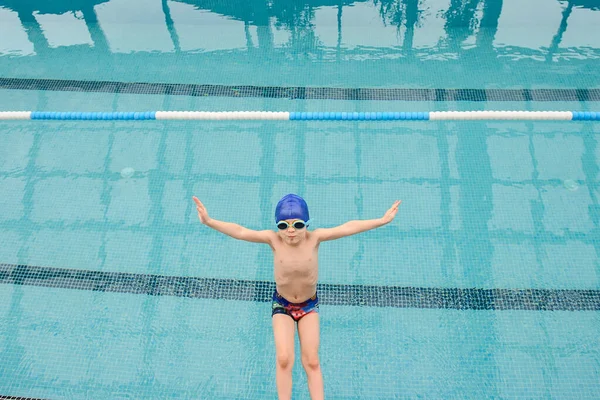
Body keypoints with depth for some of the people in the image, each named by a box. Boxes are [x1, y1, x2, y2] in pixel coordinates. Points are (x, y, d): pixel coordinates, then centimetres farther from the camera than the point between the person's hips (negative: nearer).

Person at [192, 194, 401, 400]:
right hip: (282, 305, 0)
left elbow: (348, 227, -25)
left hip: (309, 304, 1)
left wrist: (382, 220, -26)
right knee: (283, 359, -10)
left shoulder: (314, 237, -23)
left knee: (312, 361, 0)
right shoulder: (274, 239, -24)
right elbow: (240, 232, -29)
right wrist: (209, 221, -39)